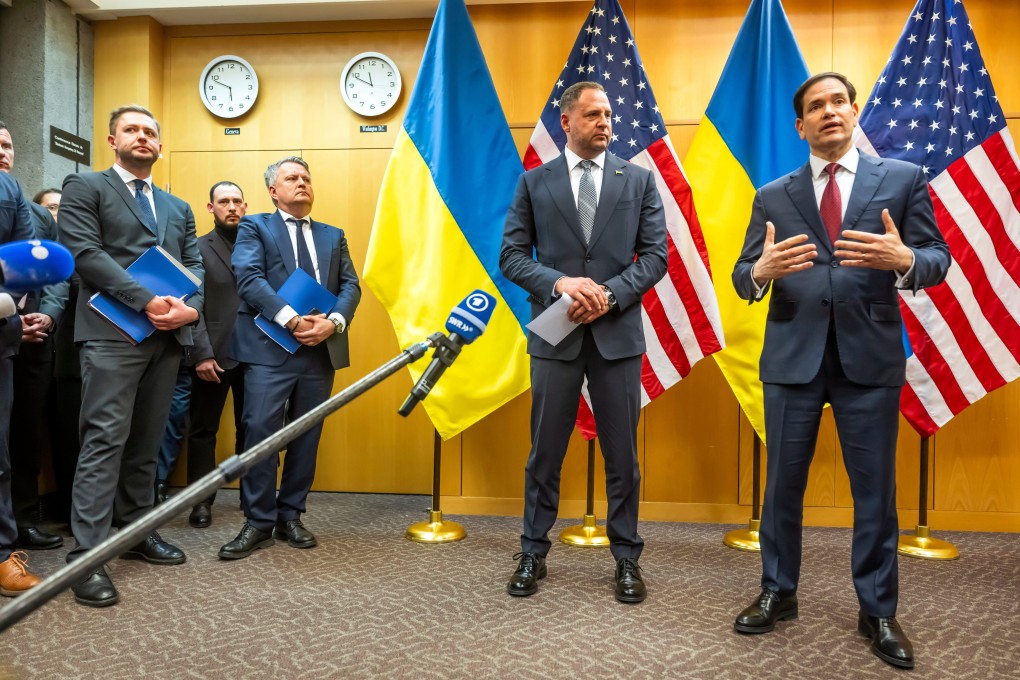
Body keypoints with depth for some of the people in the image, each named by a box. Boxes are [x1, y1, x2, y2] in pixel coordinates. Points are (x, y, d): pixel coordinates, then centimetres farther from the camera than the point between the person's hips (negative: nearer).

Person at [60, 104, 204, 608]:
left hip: (167, 337, 6)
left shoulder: (178, 207, 23)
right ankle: (87, 556, -6)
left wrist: (190, 307, -8)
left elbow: (194, 265, 14)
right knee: (106, 439, -10)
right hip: (113, 331, -5)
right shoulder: (84, 188, 6)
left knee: (146, 441, 10)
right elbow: (85, 253, -8)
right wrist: (147, 301, -19)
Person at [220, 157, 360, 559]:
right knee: (260, 434, -7)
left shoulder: (333, 236, 19)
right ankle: (258, 522, 5)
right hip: (270, 348, -4)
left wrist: (333, 322, -12)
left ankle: (290, 517, 18)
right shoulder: (254, 227, 8)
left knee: (307, 437, 7)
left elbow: (350, 286, 8)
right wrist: (291, 320, -20)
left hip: (320, 350, 4)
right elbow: (249, 278, -9)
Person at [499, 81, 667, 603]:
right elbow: (512, 256, 1)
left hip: (618, 331, 0)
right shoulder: (534, 182, 6)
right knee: (545, 451, 9)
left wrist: (609, 294, -14)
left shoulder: (639, 180, 7)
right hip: (555, 333, 0)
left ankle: (626, 557, 23)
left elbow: (655, 255, 2)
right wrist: (560, 283, -15)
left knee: (622, 453, 8)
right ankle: (533, 553, 24)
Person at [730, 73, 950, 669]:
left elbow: (938, 258, 0)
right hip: (793, 356, 1)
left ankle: (879, 611, 24)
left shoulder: (903, 178, 5)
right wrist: (762, 271, -22)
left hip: (871, 355, -1)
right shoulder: (773, 196, 7)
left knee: (876, 490, 7)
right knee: (783, 484, 10)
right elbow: (742, 277, 2)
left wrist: (904, 260, -23)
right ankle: (778, 594, 27)